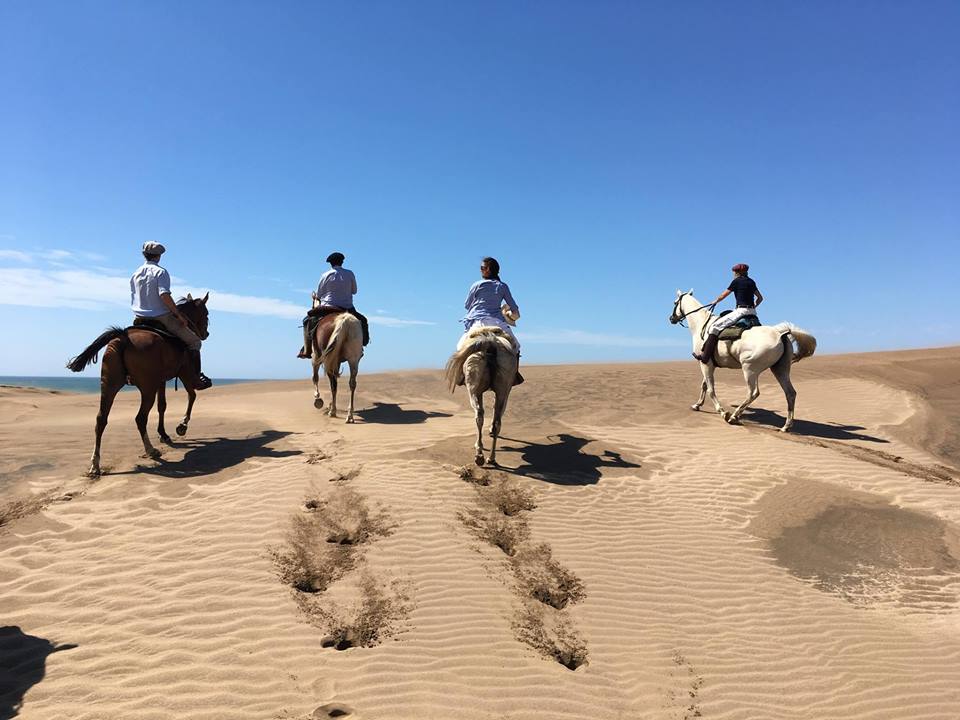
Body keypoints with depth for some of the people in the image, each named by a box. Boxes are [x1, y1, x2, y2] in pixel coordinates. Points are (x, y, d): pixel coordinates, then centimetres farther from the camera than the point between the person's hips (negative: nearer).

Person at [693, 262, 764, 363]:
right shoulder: (751, 282, 17)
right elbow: (760, 298, 23)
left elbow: (723, 296, 6)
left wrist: (715, 302, 23)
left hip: (741, 311, -7)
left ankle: (705, 355, -14)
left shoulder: (737, 281, -2)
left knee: (715, 326, -8)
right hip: (753, 313, 8)